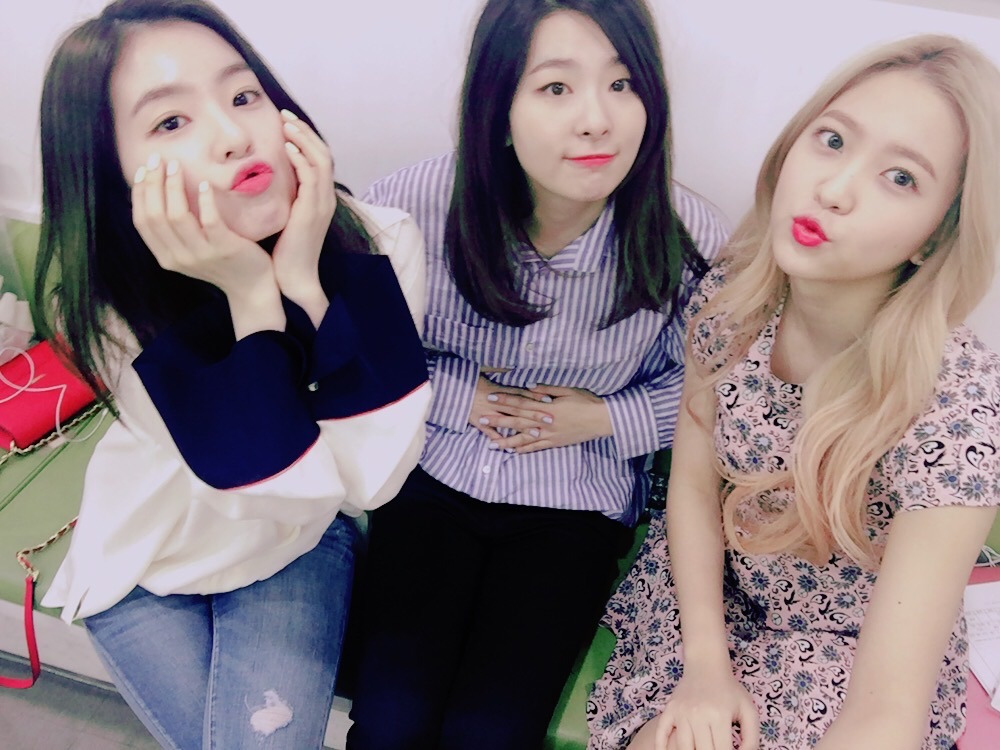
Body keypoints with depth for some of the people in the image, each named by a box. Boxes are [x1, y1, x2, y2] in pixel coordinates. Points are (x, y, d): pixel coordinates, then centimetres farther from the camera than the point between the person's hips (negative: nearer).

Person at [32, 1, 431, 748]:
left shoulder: (376, 241, -25)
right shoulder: (102, 302, -28)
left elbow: (370, 481, -29)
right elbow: (274, 490, -31)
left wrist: (305, 281, -38)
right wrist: (250, 295, -39)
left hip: (303, 545, 1)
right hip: (151, 558, 0)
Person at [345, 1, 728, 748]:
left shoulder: (690, 240, -16)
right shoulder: (411, 204, -17)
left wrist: (604, 418, -12)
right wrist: (456, 396, -12)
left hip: (576, 503, 0)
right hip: (433, 476, 1)